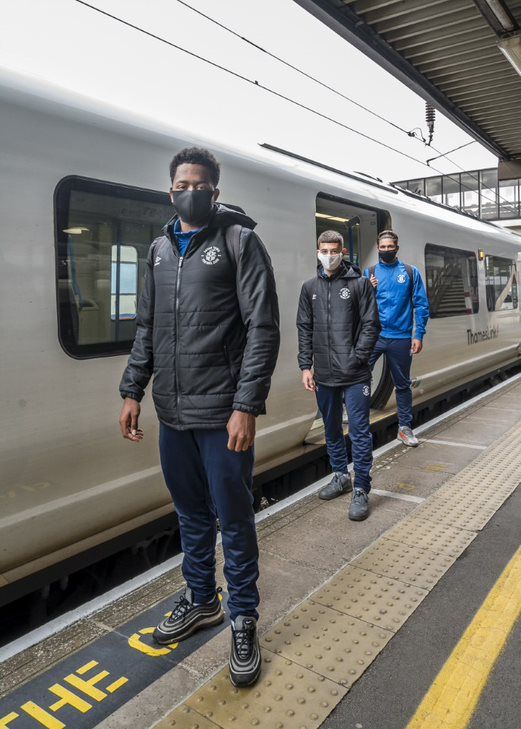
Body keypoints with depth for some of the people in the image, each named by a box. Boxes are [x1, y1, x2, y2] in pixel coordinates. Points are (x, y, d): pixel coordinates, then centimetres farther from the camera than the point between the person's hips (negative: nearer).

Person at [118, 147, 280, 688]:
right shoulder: (160, 248, 14)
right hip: (172, 412, 6)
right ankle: (201, 601, 38)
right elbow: (147, 327, 17)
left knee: (233, 519, 5)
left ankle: (243, 620, 24)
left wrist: (246, 406, -18)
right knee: (191, 515, 18)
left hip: (221, 414, -5)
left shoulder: (239, 240, -5)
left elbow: (263, 328, -12)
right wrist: (132, 391, 11)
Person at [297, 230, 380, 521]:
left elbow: (371, 325, -4)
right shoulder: (310, 287, 10)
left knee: (360, 431, -1)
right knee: (332, 429, 16)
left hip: (355, 376, -4)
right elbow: (304, 329, 11)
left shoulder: (359, 283, -1)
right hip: (324, 376, 5)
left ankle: (361, 490, 9)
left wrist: (356, 359, -12)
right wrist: (306, 366, 4)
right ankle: (340, 476, 34)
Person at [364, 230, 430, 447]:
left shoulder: (411, 272, 5)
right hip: (373, 335, 0)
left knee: (402, 384, 11)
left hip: (401, 338, 0)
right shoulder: (370, 272, 7)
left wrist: (419, 335, -4)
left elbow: (421, 305, 2)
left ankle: (405, 427, 24)